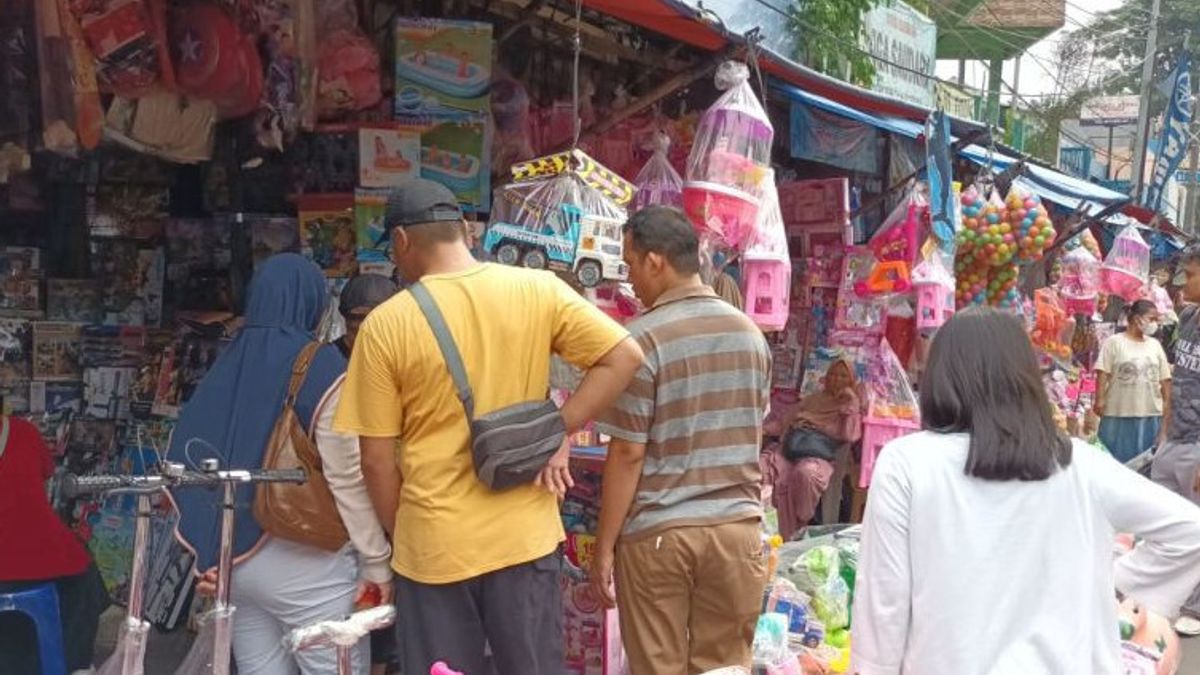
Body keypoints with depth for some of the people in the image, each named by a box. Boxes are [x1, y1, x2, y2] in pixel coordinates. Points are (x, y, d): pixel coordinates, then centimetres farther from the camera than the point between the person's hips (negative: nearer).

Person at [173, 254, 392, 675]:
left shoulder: (226, 368, 8)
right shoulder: (321, 368, -11)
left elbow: (197, 467, 9)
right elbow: (348, 479, -14)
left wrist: (209, 553, 15)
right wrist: (377, 562, -9)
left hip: (234, 560, 7)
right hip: (305, 561, -6)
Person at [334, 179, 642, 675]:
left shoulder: (385, 324, -8)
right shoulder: (538, 290, -3)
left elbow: (377, 459, -5)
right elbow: (624, 356, -7)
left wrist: (400, 536, 10)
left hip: (432, 545, -2)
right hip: (525, 536, 2)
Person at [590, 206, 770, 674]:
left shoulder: (643, 338, -13)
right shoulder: (752, 333, 6)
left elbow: (628, 453, -13)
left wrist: (605, 545, -6)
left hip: (659, 533, -5)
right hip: (738, 526, 5)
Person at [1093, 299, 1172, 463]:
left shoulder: (1155, 345, 11)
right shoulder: (1114, 342, -4)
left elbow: (1164, 378, 12)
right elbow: (1103, 374, -8)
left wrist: (1167, 403, 6)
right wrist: (1099, 399, -17)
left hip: (1150, 414, 4)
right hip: (1118, 414, -4)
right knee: (1116, 459, 3)